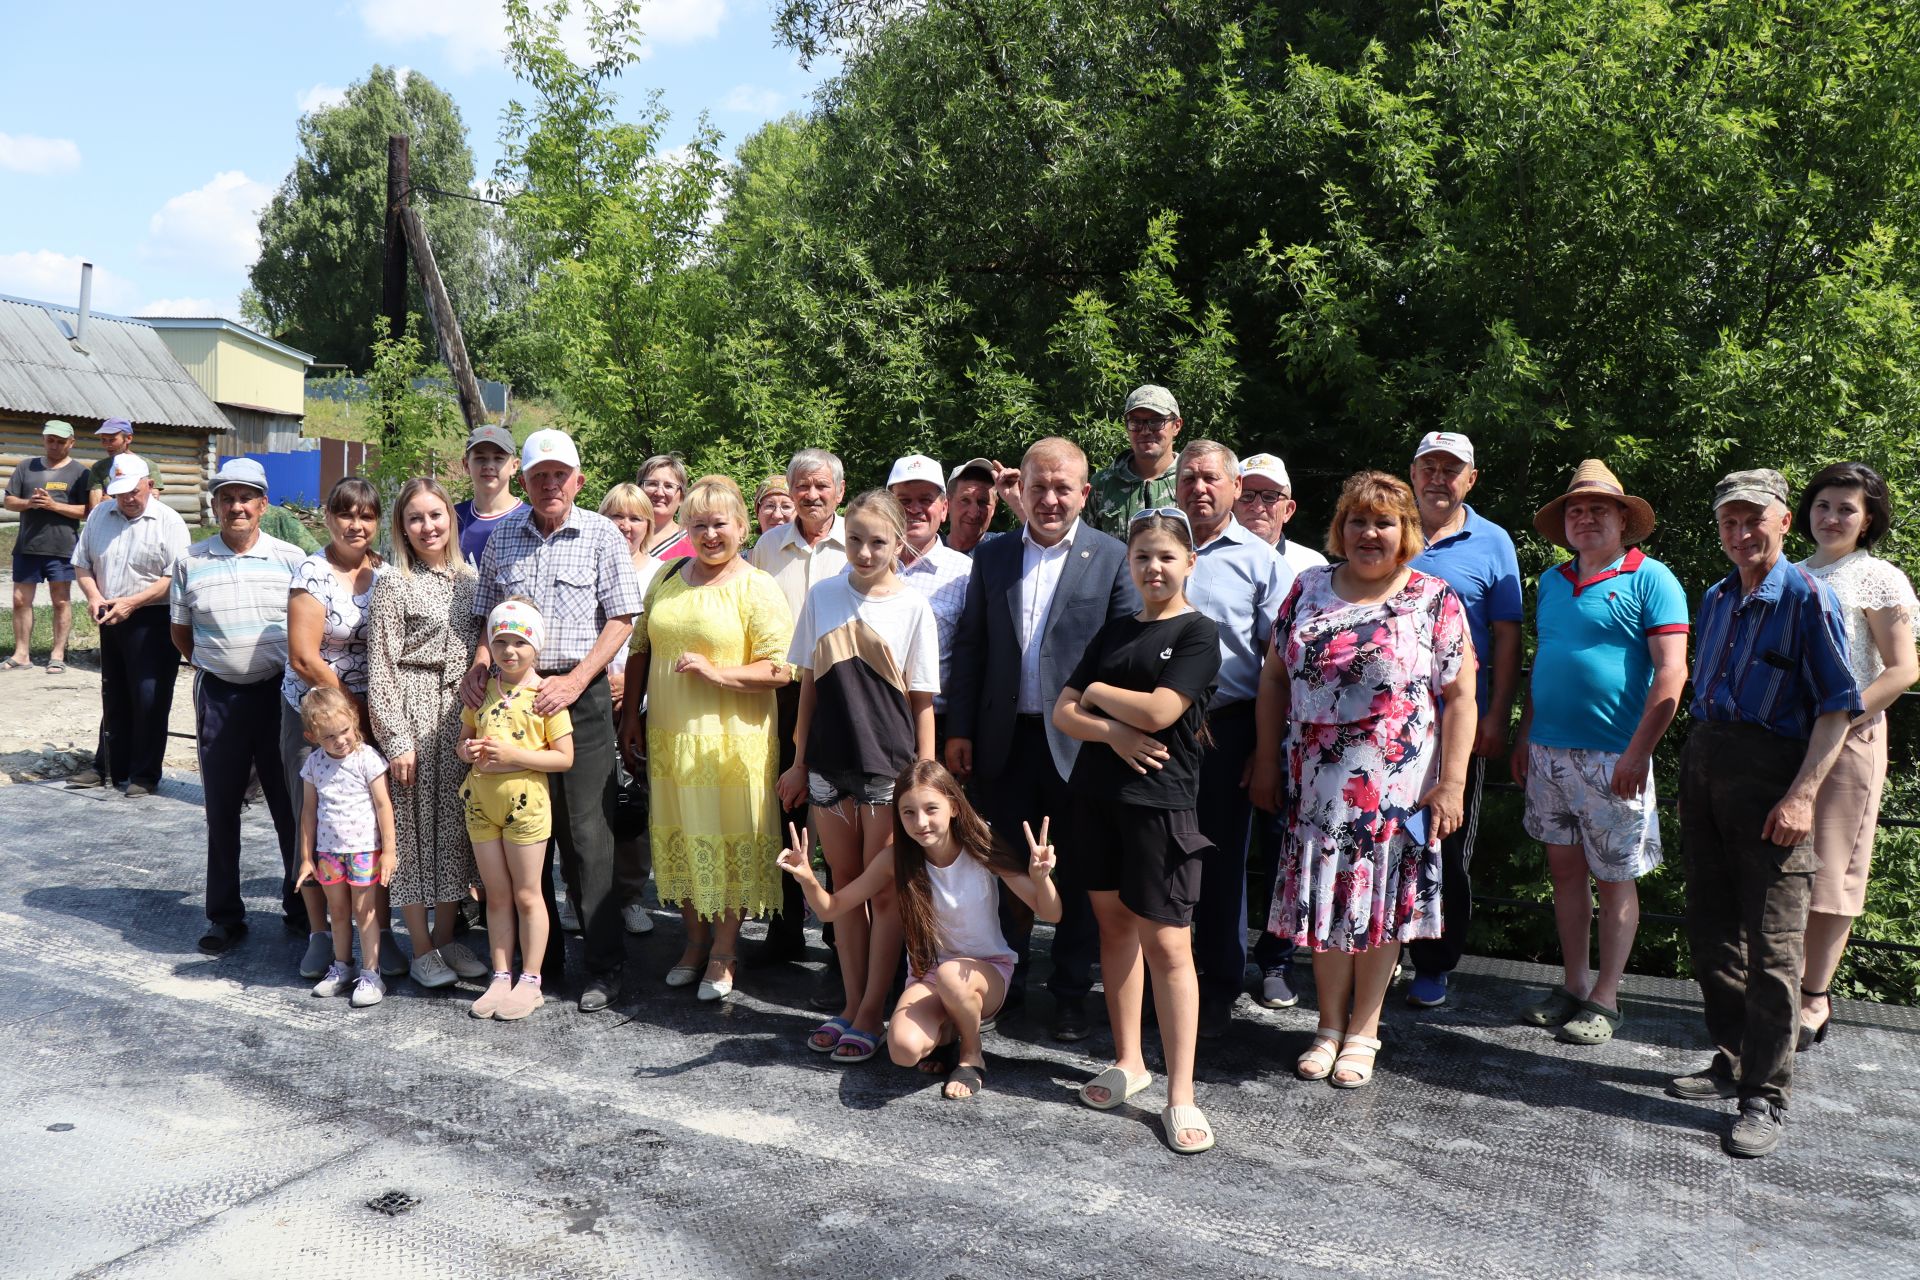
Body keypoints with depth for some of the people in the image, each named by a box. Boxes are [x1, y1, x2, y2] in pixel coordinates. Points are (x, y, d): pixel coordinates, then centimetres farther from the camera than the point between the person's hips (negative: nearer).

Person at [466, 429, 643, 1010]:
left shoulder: (601, 535, 0)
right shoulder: (502, 537, 12)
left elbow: (622, 619, -4)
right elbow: (486, 616, 17)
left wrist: (575, 680, -13)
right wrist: (478, 668, -2)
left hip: (580, 696, -4)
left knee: (586, 835, -3)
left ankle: (605, 967, 7)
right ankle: (539, 956, 24)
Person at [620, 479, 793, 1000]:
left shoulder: (758, 589, -5)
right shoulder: (667, 579, 12)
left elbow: (781, 670, -12)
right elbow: (641, 650, 18)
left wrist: (717, 673, -20)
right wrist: (631, 715, 13)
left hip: (733, 741, -5)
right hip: (668, 738, 5)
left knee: (729, 843, 2)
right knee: (679, 839, 11)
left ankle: (724, 950, 18)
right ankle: (695, 938, 29)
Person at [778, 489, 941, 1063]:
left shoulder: (913, 607, -3)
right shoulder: (823, 597, 5)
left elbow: (922, 700, -2)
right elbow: (808, 684, 10)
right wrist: (798, 762, 10)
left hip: (889, 764, -3)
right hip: (829, 763, 3)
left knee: (884, 889, 3)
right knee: (844, 882, 11)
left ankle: (873, 1011, 15)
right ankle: (851, 1004, 23)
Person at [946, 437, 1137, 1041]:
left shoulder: (1113, 557, -2)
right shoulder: (991, 555, 7)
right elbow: (969, 646, 7)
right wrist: (958, 730, 3)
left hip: (1079, 741, -3)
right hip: (1005, 738, 3)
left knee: (1078, 874, 8)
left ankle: (1072, 994, 22)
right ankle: (1006, 984, 29)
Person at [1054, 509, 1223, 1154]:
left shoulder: (1198, 632, -3)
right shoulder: (1116, 630, 14)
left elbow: (1158, 712, -16)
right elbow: (1064, 712, 7)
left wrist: (1097, 691, 0)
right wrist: (1111, 731, -12)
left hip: (1159, 799, -6)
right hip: (1097, 792, 6)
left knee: (1166, 943, -6)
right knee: (1113, 922, 11)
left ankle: (1180, 1095, 1)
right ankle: (1128, 1060, 25)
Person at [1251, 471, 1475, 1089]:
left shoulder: (1435, 599, -2)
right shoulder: (1308, 589, 6)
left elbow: (1460, 698, -4)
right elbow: (1274, 677, 10)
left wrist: (1451, 784, -10)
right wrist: (1266, 761, 7)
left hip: (1398, 785, -2)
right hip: (1316, 784, 3)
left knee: (1381, 904, 7)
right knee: (1325, 900, 8)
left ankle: (1362, 1032, 23)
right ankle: (1330, 1025, 25)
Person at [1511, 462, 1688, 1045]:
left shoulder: (1650, 580, -5)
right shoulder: (1552, 581, 14)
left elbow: (1671, 671, -12)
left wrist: (1639, 751, -18)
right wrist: (1524, 735, 15)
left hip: (1612, 759, -6)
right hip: (1547, 754, 6)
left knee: (1614, 881, 3)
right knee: (1565, 871, 12)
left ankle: (1604, 1000, 13)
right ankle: (1573, 986, 23)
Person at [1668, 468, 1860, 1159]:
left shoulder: (1808, 598, -7)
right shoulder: (1714, 600, 14)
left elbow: (1838, 705, -11)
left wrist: (1802, 794, -18)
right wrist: (1691, 776, 15)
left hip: (1769, 773, -7)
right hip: (1702, 765, 7)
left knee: (1772, 940, -4)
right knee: (1710, 927, 13)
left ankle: (1766, 1095, 3)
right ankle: (1733, 1061, 27)